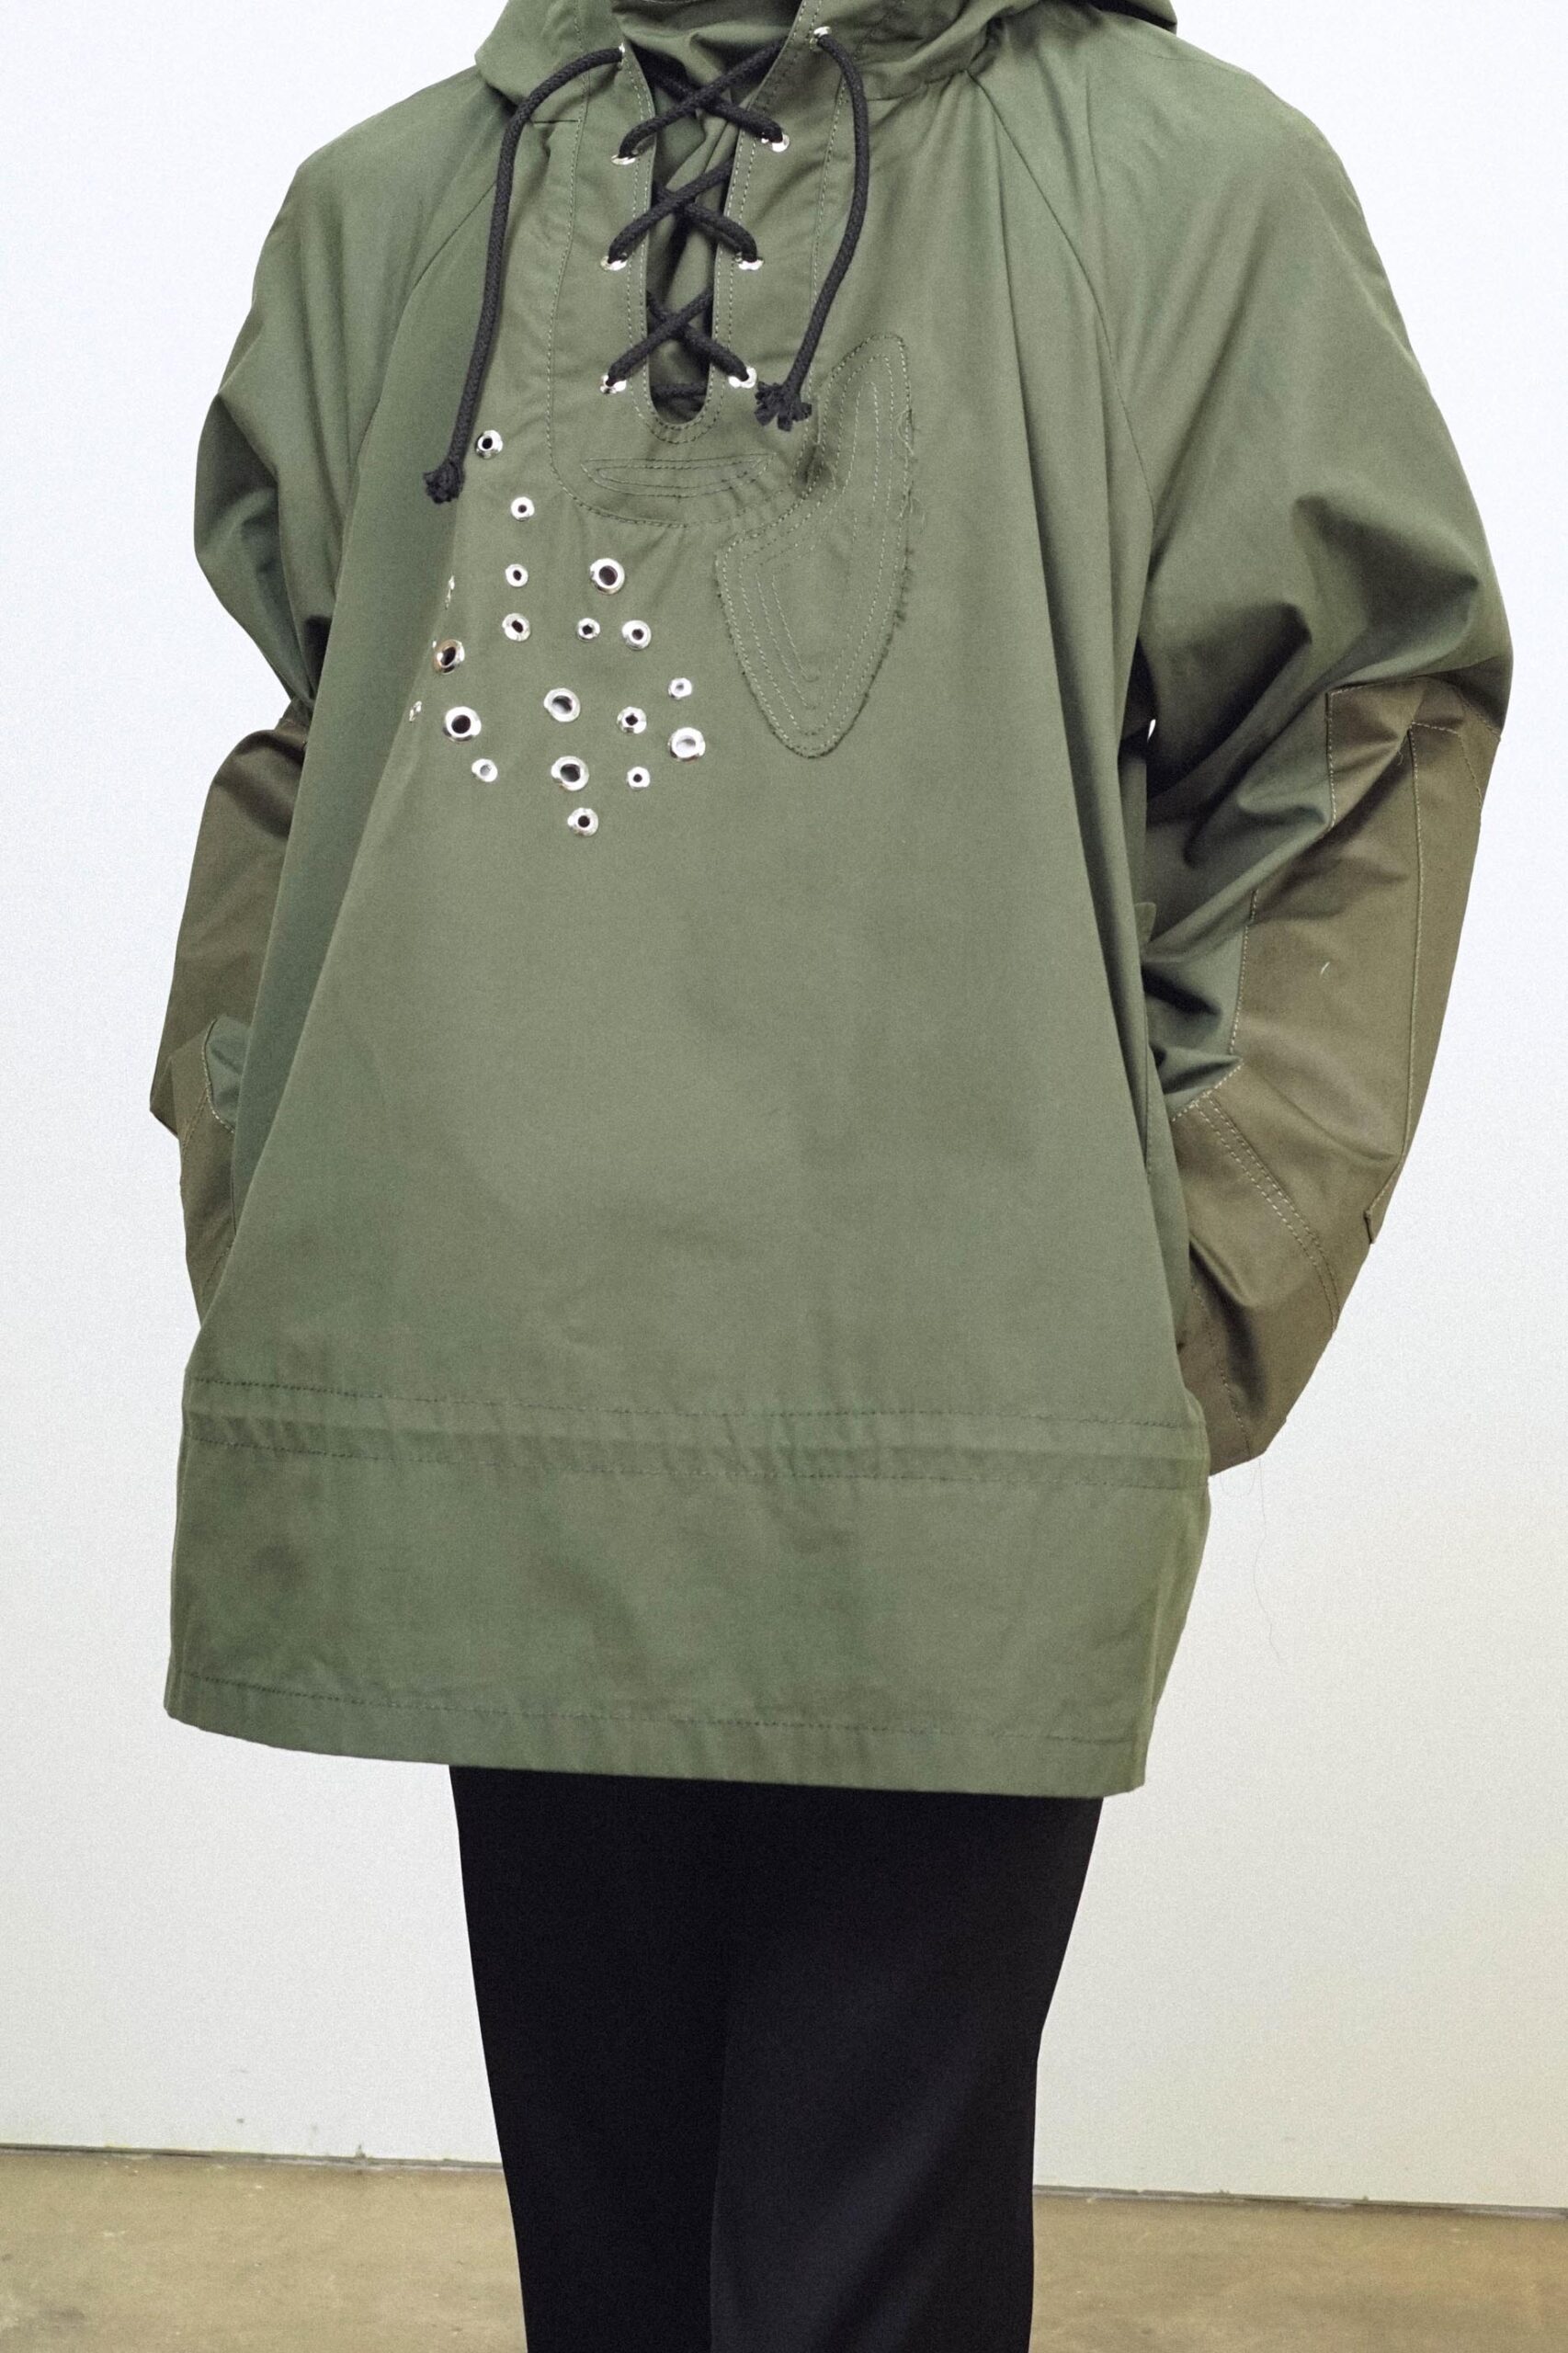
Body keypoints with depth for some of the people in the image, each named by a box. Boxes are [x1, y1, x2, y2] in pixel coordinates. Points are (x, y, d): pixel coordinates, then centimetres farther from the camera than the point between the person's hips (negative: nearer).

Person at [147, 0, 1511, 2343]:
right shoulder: (384, 203, 14)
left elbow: (1364, 756, 2)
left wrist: (1182, 1314, -5)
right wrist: (263, 1221, 9)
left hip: (955, 1494, -3)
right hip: (500, 1464, 4)